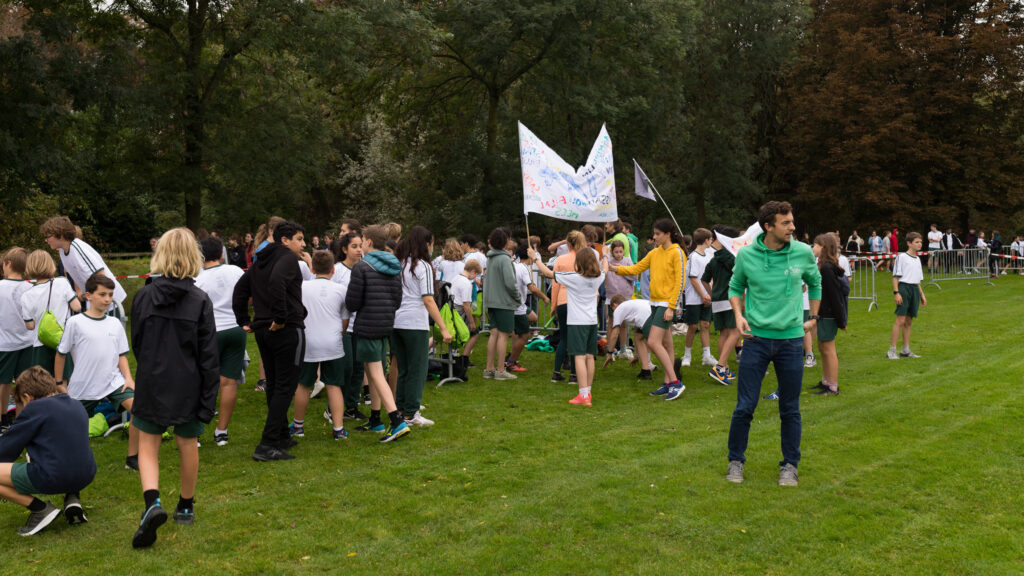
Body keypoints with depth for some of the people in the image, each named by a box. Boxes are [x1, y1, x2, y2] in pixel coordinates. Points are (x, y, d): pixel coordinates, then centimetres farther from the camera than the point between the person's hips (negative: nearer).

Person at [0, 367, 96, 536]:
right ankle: (72, 498, 14)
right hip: (86, 477, 7)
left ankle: (40, 509, -2)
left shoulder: (34, 408, -5)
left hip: (52, 478, -7)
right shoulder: (77, 405, 15)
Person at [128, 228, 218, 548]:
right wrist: (209, 400, -5)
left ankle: (152, 502, -12)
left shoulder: (143, 297, -6)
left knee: (147, 446, 11)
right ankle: (186, 507, 30)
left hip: (151, 385, 1)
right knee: (188, 446, 15)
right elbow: (208, 356, -11)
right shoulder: (200, 300, -12)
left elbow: (136, 344, 6)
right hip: (188, 387, 0)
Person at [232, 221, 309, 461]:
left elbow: (240, 290, 22)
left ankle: (281, 436, 27)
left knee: (273, 384, 17)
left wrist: (244, 321, 20)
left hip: (262, 330, 9)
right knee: (285, 386, -5)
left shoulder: (259, 262, 18)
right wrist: (281, 317, -23)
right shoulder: (288, 258, -9)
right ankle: (267, 446, -8)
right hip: (287, 330, -9)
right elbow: (277, 282, -29)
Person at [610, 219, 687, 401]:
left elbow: (679, 282, -13)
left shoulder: (677, 253, -10)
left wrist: (671, 307, -17)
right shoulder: (655, 253, 13)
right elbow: (636, 268, 13)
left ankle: (675, 382, -8)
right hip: (655, 302, 8)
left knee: (653, 342, -14)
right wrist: (616, 269, 0)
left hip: (667, 303, -8)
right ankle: (668, 384, 17)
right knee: (666, 344, 11)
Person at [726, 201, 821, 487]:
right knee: (745, 407, 1)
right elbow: (736, 286, 12)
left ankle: (790, 465, 24)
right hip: (756, 337, -1)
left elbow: (815, 282, 18)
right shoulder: (746, 255, -5)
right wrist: (739, 315, -3)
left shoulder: (803, 253, -2)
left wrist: (812, 317, 16)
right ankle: (736, 461, 19)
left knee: (790, 409, 8)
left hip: (791, 338, 1)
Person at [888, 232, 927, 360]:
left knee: (909, 321, 9)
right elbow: (895, 276, -7)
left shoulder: (917, 259, 19)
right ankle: (892, 351, -9)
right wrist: (896, 292, -16)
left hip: (915, 289, 7)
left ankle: (905, 350, 14)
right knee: (900, 320, -12)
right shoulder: (902, 257, -4)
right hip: (904, 288, -7)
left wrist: (922, 295, 20)